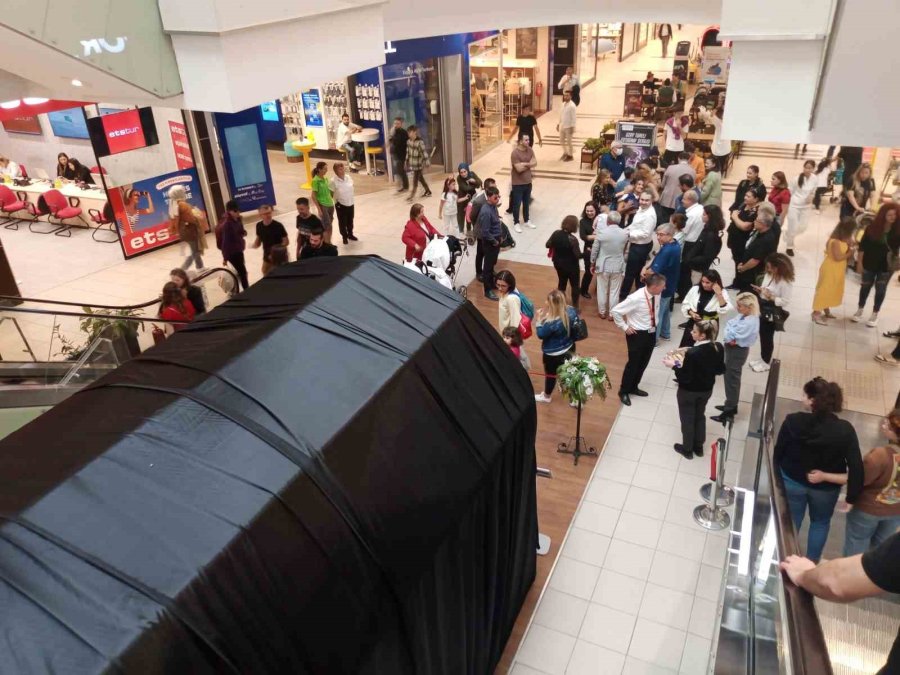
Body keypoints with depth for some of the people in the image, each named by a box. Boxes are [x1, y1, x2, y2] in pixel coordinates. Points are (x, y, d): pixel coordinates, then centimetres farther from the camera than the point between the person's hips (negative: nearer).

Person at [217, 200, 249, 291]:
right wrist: (225, 257, -19)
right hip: (232, 252, -9)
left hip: (238, 250, 9)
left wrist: (243, 233, 0)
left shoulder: (238, 220, 1)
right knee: (242, 271, -4)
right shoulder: (227, 224, -24)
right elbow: (225, 241, -21)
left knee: (240, 271, 21)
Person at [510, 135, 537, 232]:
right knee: (517, 204, 4)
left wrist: (525, 164, -17)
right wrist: (529, 164, -10)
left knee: (527, 203, 19)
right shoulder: (515, 153, -21)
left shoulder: (530, 150, 1)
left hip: (528, 182, 6)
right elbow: (519, 169, -26)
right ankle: (516, 223, 17)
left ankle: (527, 220, 34)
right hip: (518, 183, -6)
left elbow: (535, 163, -1)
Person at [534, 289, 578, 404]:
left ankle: (546, 396, 44)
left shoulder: (551, 323, -38)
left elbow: (540, 335, -21)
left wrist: (538, 319, -13)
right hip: (569, 347, 6)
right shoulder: (571, 312, -17)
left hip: (553, 353, -6)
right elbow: (576, 324, 4)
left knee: (550, 374, 20)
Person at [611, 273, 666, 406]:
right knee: (633, 363, 7)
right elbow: (615, 311, -23)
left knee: (643, 363, 20)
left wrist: (656, 322, 9)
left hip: (651, 333, 7)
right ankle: (624, 391, 28)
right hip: (637, 334, -7)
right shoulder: (636, 298, -29)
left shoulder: (656, 295, -7)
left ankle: (633, 387, 41)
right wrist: (625, 327, -16)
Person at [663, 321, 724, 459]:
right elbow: (720, 370, 1)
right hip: (706, 389, 6)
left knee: (687, 419, 16)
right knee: (700, 416, 27)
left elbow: (685, 378, -26)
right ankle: (699, 447, 43)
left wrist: (675, 365, -14)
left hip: (689, 391, -6)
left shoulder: (692, 353, -33)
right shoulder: (718, 348, -13)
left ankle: (687, 449, 35)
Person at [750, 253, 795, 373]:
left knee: (768, 337, 7)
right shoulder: (768, 275, -1)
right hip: (763, 311, 7)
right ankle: (762, 358, 37)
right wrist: (759, 291, -8)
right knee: (762, 335, 19)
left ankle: (766, 362, 25)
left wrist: (771, 297, -32)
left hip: (773, 315, -7)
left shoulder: (786, 282, -24)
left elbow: (786, 301, -21)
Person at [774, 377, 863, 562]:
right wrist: (852, 497, -11)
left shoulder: (793, 421, -23)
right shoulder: (845, 430, -22)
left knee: (790, 521, 20)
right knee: (821, 522, 27)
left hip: (792, 482, 0)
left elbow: (778, 453, -12)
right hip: (826, 488, 1)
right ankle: (812, 562, 39)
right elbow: (856, 467, -21)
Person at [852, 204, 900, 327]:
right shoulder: (872, 227, -13)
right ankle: (860, 310, 32)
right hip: (869, 263, 0)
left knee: (880, 289, 9)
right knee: (865, 286, 15)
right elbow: (863, 245, -7)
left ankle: (875, 314, 24)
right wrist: (859, 262, -7)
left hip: (887, 265, 0)